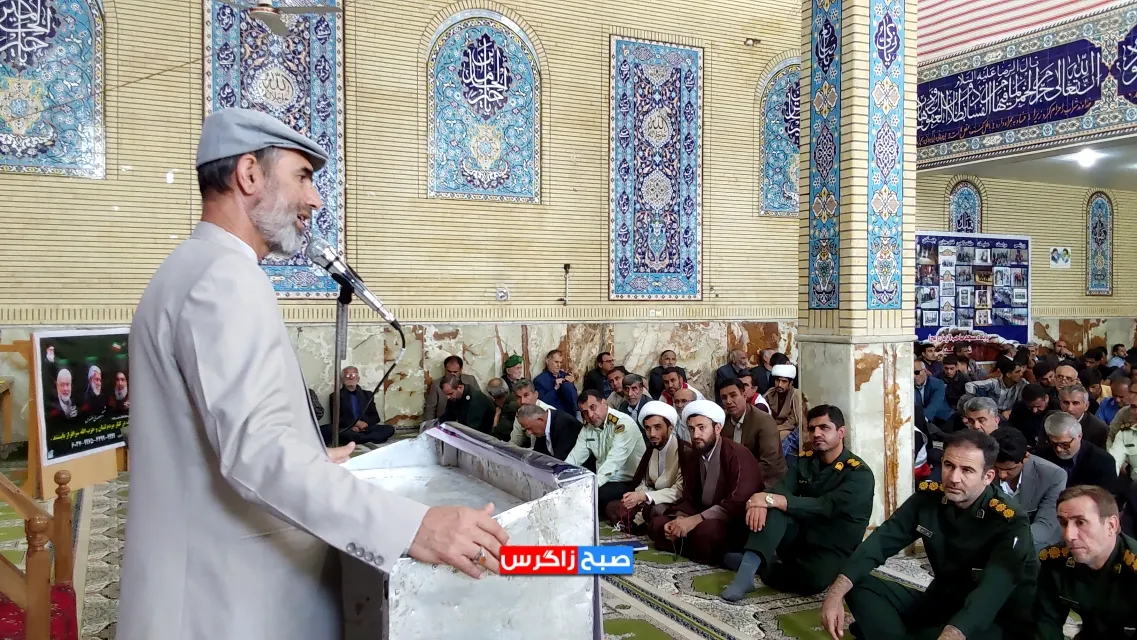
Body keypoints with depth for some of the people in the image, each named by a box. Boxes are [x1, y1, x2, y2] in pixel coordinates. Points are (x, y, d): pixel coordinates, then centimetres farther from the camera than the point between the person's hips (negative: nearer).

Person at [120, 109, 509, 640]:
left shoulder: (191, 270, 13)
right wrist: (411, 527, -36)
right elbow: (254, 449, -32)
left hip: (214, 570, 10)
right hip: (230, 593, -10)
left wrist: (312, 461, 29)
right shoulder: (226, 278, -20)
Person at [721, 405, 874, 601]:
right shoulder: (804, 461, 6)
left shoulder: (859, 474, -13)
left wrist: (771, 500, -35)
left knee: (813, 579, -38)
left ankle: (758, 565, -15)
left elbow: (826, 507, -27)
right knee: (774, 508, -26)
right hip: (800, 538, 4)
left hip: (833, 551, -4)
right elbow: (781, 489, -10)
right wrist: (762, 502, -35)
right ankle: (748, 566, -35)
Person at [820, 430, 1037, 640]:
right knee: (861, 586, -13)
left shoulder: (1010, 521, -21)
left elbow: (992, 591, -36)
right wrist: (836, 592, -25)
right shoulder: (929, 497, -6)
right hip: (940, 602, 6)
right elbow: (880, 542, -9)